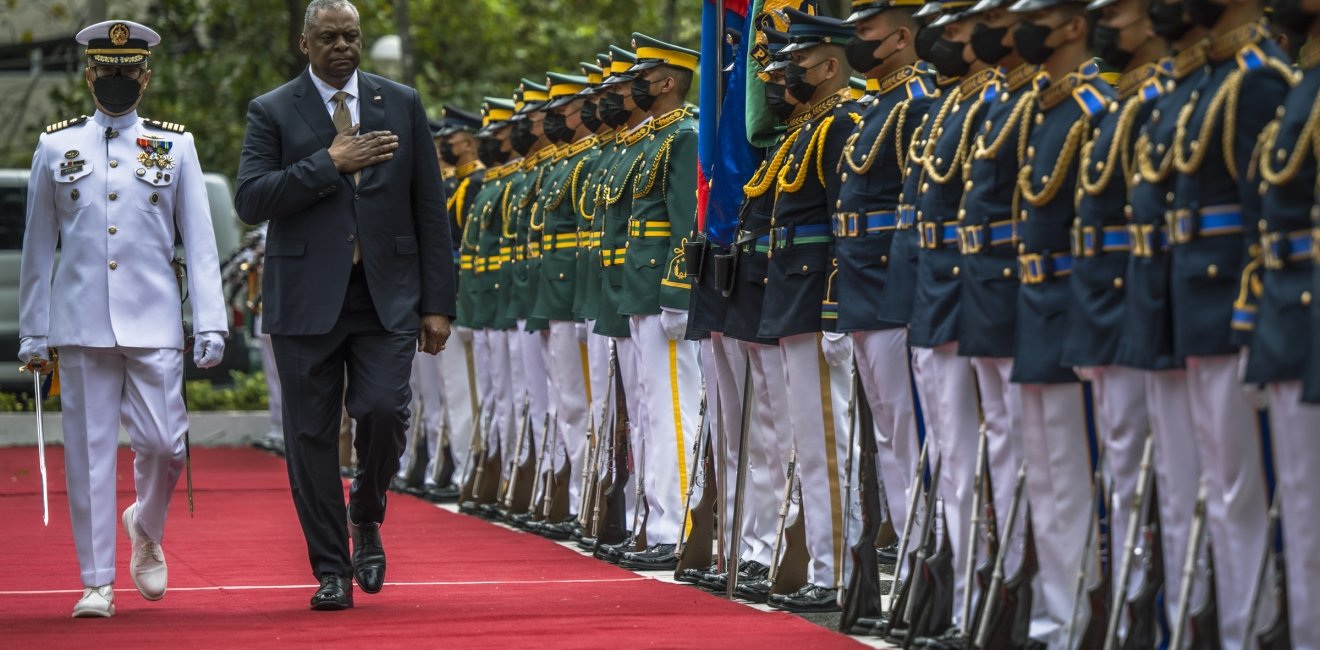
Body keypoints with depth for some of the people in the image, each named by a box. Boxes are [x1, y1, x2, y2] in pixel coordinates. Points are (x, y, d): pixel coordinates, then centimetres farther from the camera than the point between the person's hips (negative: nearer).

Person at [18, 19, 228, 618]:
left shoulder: (175, 145, 7)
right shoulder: (55, 146, 8)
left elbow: (200, 243, 5)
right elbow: (38, 248, 10)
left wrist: (211, 325, -3)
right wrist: (33, 333, 7)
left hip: (154, 324, 0)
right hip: (80, 325, 0)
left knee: (164, 445, -5)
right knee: (88, 452, 0)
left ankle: (146, 528, 26)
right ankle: (97, 583, 6)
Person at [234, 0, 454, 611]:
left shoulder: (401, 103, 9)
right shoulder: (272, 112, 3)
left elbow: (429, 209, 9)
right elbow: (250, 200, -9)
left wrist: (436, 302, 4)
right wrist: (330, 163, -15)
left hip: (386, 296, 1)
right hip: (307, 301, -1)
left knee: (384, 411, -14)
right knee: (312, 436, 1)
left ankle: (365, 519, 15)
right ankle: (332, 570, 12)